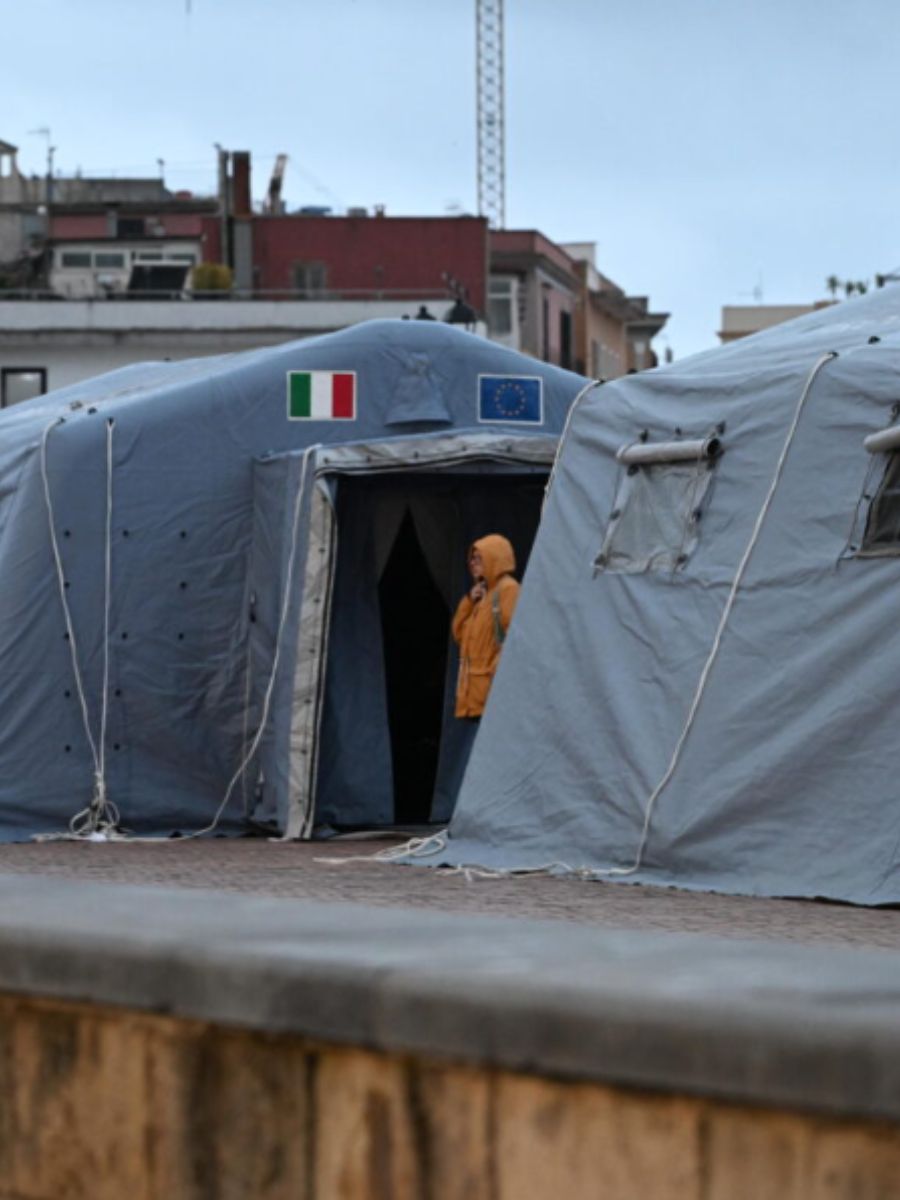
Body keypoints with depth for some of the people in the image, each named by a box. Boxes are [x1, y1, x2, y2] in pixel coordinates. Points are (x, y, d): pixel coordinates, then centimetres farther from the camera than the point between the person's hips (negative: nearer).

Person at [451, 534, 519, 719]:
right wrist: (469, 601, 9)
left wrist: (500, 671, -20)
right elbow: (459, 633, 21)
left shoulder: (507, 588, -6)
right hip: (477, 685, 9)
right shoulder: (482, 594, 22)